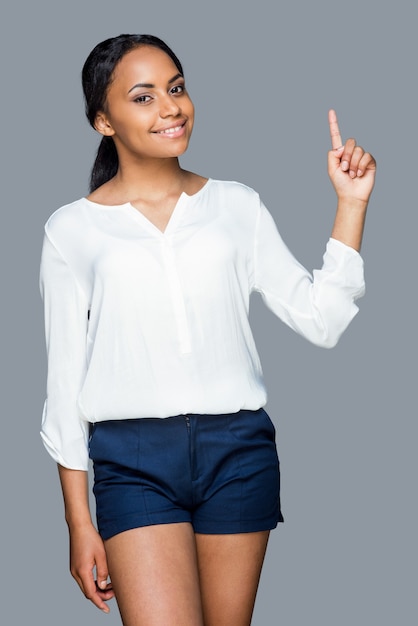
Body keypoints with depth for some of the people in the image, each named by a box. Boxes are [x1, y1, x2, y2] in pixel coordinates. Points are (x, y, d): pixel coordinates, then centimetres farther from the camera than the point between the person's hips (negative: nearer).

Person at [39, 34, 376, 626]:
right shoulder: (72, 229, 4)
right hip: (132, 459, -2)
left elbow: (319, 318, 5)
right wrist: (79, 523, 2)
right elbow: (65, 378, 4)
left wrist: (351, 202, -2)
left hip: (239, 449, 2)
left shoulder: (237, 205, 9)